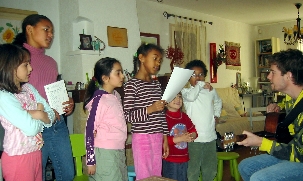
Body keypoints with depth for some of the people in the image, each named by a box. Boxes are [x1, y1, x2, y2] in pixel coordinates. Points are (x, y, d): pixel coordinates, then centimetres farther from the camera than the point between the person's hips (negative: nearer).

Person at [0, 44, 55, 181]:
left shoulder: (28, 88, 3)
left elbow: (52, 116, 0)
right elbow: (31, 128, -25)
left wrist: (35, 114, -17)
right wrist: (40, 114, -6)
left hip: (35, 153, 7)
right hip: (18, 158, -7)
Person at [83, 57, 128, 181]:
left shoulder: (116, 95, 7)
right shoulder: (99, 99, -16)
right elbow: (90, 129, -15)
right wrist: (90, 160, -13)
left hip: (119, 152, 8)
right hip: (105, 153, -7)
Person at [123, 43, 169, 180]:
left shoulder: (157, 84, 12)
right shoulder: (132, 85, -9)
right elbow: (127, 116, -13)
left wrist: (165, 138, 13)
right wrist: (149, 109, -23)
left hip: (158, 137, 7)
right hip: (142, 138, -6)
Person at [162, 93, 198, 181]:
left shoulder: (184, 116, 8)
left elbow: (193, 131, 18)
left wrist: (191, 136, -5)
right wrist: (180, 139, -22)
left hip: (184, 158, 7)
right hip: (170, 161, -7)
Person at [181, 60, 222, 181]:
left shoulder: (211, 90, 8)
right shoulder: (186, 91, -5)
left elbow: (218, 102, 29)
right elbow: (191, 97, -30)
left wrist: (216, 114, 14)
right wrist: (200, 85, -18)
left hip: (210, 136, 5)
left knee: (210, 169, 17)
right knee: (193, 168, 1)